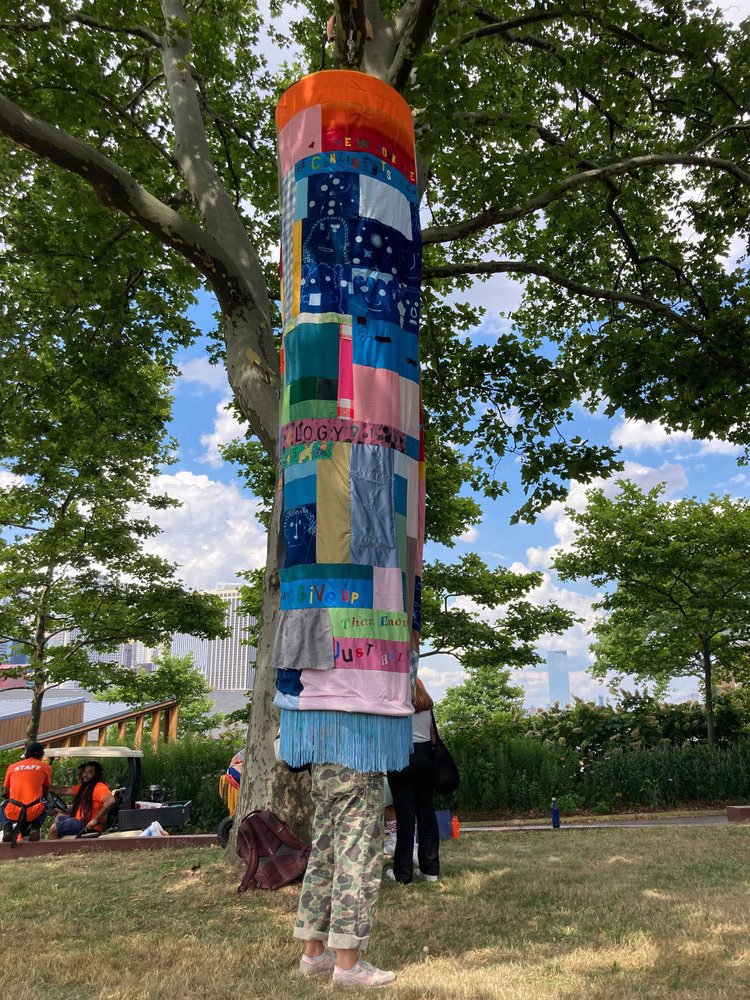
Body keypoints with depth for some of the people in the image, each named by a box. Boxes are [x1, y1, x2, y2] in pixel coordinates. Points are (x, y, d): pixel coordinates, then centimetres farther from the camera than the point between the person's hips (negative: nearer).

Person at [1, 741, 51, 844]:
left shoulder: (12, 767, 13)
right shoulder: (45, 767, 10)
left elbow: (5, 794, 20)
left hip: (13, 813, 1)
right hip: (34, 812, -1)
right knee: (44, 807, 34)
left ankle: (7, 828, 7)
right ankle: (35, 827, 6)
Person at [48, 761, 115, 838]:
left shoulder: (99, 787, -18)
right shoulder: (84, 786, 13)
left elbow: (110, 801, -34)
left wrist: (95, 820, -32)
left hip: (89, 825, -11)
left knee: (54, 829, -13)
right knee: (59, 818, 29)